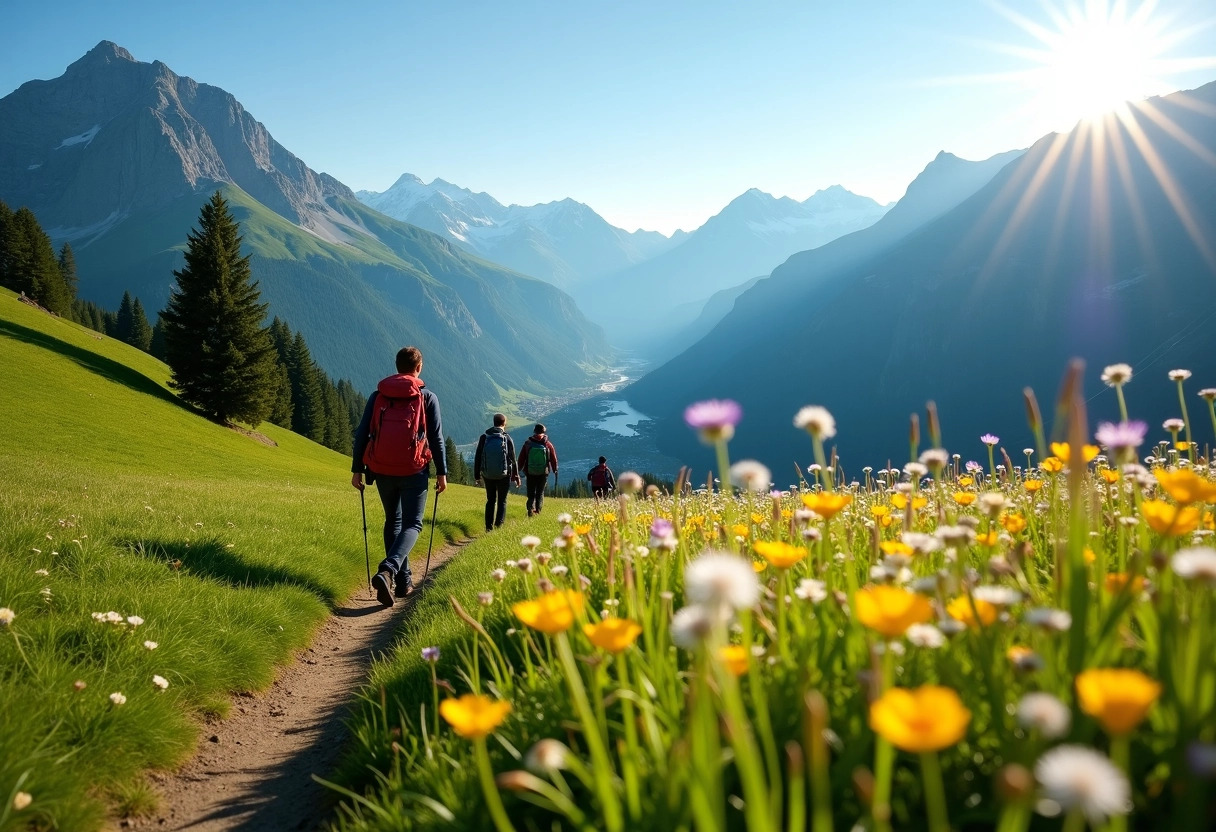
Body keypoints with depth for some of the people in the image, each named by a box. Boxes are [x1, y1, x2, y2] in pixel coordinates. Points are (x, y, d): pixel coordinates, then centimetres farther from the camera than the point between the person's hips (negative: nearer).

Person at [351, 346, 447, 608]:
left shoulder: (378, 396, 7)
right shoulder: (427, 397, 1)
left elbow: (361, 434, 4)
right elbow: (436, 438, -2)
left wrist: (356, 469, 9)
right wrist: (442, 473, 3)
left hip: (382, 470, 3)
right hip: (413, 471, -3)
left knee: (393, 521, 19)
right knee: (412, 524, 4)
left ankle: (403, 581, 19)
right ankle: (388, 571, -21)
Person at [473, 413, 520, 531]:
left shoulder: (484, 438, -3)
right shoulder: (507, 438, -9)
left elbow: (477, 458, 0)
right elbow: (512, 459, -4)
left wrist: (476, 476, 9)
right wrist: (516, 475, 7)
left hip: (488, 475, 2)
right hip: (504, 475, -2)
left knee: (490, 500, 14)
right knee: (502, 501, 8)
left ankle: (489, 527, 11)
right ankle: (499, 525, 1)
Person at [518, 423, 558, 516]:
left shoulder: (527, 443, -4)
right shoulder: (548, 444, -5)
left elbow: (521, 459, 0)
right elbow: (553, 459, 0)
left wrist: (518, 470, 9)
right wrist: (555, 471, 12)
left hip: (530, 473, 0)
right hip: (543, 473, 0)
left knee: (531, 492, 8)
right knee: (540, 492, 14)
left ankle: (531, 507, -14)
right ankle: (538, 510, 9)